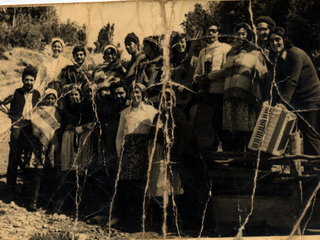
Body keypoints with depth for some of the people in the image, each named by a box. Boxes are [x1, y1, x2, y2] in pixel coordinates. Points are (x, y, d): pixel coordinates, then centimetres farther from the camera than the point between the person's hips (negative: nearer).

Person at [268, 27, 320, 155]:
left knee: (309, 133, -7)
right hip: (297, 99, 7)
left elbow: (291, 82, -26)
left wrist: (283, 102, -34)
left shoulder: (296, 54, -19)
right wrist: (276, 99, -14)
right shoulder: (275, 57, 4)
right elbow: (279, 81, 0)